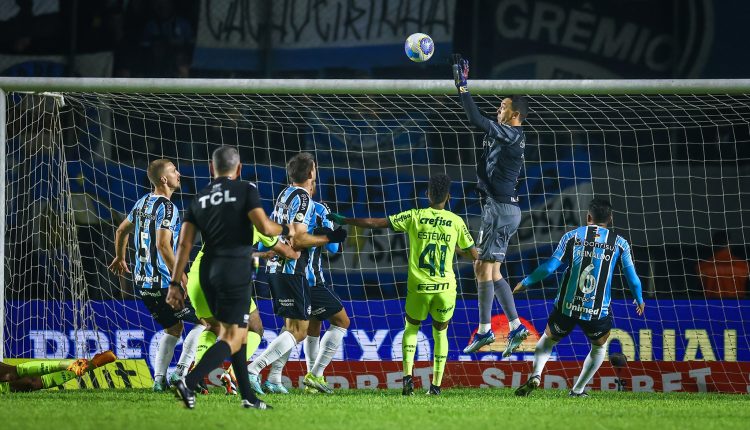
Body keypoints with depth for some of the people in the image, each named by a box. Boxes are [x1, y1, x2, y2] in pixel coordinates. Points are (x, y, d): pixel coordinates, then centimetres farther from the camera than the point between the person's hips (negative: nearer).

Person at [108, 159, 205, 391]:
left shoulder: (142, 203, 11)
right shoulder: (167, 208, -16)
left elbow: (121, 231, 26)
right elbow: (163, 244, -27)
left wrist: (120, 258, 44)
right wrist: (181, 279, -27)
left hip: (142, 283, 8)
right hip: (163, 283, -8)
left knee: (173, 328, 22)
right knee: (204, 320, 3)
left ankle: (159, 379, 11)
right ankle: (180, 372, -5)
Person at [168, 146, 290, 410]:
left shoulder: (199, 198, 11)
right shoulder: (245, 190, -2)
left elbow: (185, 244, 6)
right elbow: (264, 227, -12)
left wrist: (175, 284, 7)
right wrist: (285, 230, 9)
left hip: (209, 271, 6)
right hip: (235, 270, -6)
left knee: (239, 331, 18)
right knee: (232, 338, -5)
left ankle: (248, 397, 17)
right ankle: (189, 383, -23)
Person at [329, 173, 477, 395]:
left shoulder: (414, 217, -3)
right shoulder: (456, 221, -2)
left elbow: (375, 223, -4)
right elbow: (474, 254, 6)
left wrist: (343, 220, 4)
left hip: (418, 287, 0)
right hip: (445, 288, 0)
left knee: (411, 328, 21)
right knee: (440, 332, 20)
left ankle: (408, 375, 1)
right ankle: (436, 383, 11)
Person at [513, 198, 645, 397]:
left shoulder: (572, 236, 3)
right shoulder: (619, 243, 4)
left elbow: (550, 267, 0)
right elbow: (632, 278, 9)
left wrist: (525, 282, 13)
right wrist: (639, 301, 28)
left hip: (566, 306, 1)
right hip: (598, 311, -1)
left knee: (548, 339, 25)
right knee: (599, 347, 28)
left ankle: (535, 375, 0)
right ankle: (578, 390, 22)